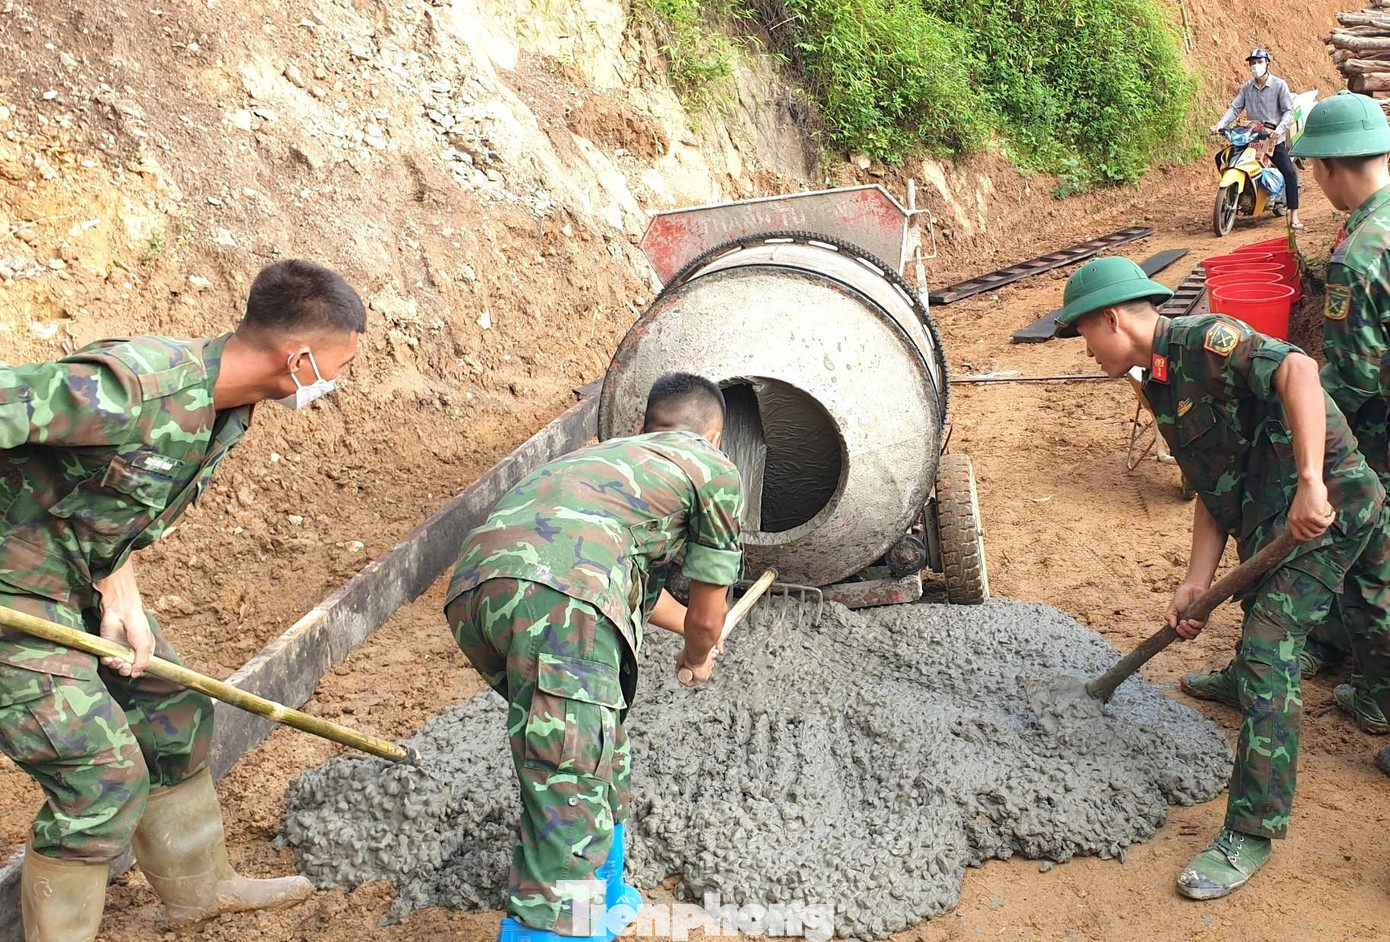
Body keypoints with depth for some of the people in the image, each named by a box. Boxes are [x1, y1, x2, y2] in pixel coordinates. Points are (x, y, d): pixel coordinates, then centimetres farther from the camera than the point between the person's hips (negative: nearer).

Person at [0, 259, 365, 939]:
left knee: (172, 711, 16)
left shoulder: (226, 406, -4)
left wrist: (122, 600, -10)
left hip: (80, 581, 9)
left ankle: (197, 886, 37)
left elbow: (125, 512, 3)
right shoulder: (131, 387, -33)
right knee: (102, 773, -7)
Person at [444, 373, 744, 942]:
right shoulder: (714, 468, 20)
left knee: (601, 755, 26)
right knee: (570, 807, -7)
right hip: (559, 596, -8)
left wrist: (688, 625, 73)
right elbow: (707, 615, 23)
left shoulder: (607, 453, 40)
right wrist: (697, 656, 47)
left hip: (473, 583, 8)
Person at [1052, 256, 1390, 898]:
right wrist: (1196, 583, 6)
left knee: (1266, 652, -12)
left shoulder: (1204, 340, -12)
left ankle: (1250, 834, -5)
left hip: (1327, 503, -10)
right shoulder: (1162, 388, 15)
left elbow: (1297, 369, -29)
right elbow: (1214, 492, 14)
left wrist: (1310, 481, -35)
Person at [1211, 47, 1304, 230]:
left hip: (1274, 138, -4)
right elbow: (1235, 108, 1)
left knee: (1289, 173, -16)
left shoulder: (1279, 85, -4)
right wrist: (1220, 124, -17)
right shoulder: (1246, 88, 8)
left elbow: (1289, 111, -9)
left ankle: (1294, 217, -14)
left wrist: (1279, 129, -26)